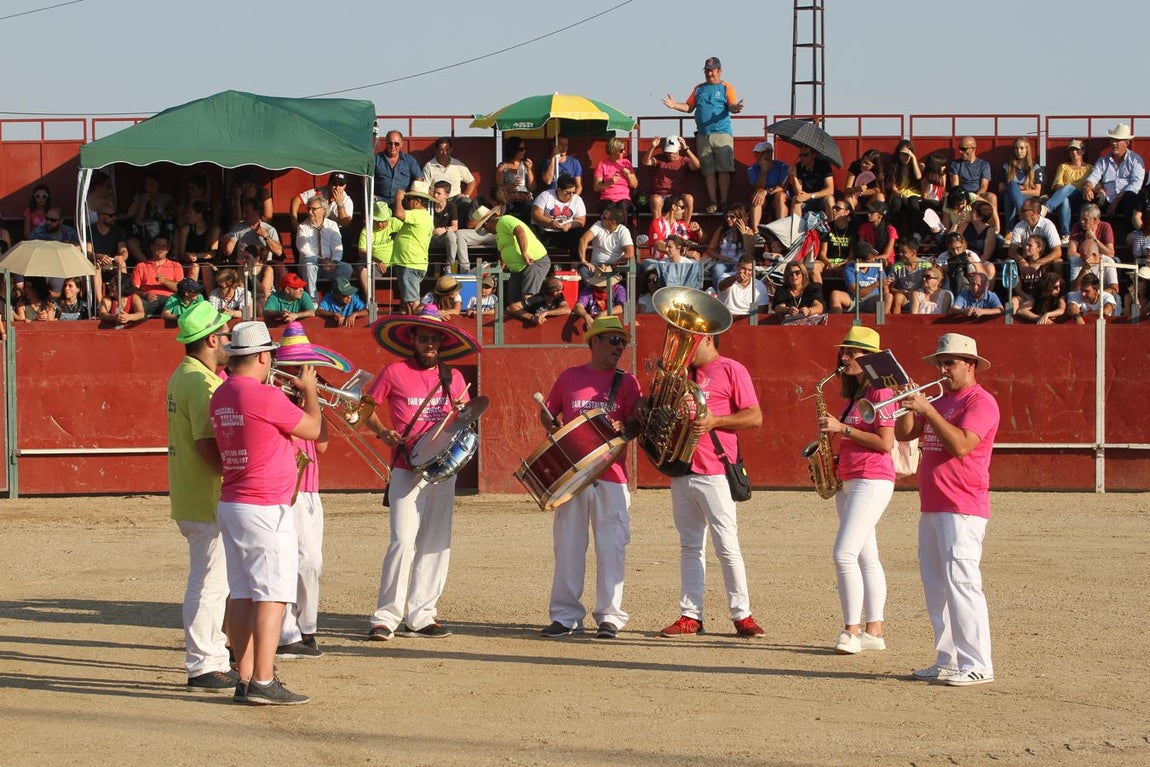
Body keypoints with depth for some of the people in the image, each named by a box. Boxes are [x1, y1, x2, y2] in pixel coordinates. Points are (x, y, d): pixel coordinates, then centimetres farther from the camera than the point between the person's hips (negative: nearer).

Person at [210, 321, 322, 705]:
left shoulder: (221, 395, 10)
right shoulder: (265, 396, -16)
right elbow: (313, 430, -6)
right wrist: (309, 390, 12)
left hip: (229, 505, 9)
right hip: (266, 509, -9)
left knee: (241, 595, 9)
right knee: (272, 596, -7)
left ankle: (245, 678, 11)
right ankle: (262, 683, -10)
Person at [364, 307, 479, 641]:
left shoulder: (453, 378, 12)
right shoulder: (395, 372, 0)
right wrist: (382, 431, -11)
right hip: (407, 470, -5)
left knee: (436, 545, 4)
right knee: (403, 541, -12)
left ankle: (420, 616, 11)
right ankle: (386, 617, -7)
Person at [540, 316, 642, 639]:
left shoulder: (626, 382, 7)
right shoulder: (569, 378, 10)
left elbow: (637, 424, 4)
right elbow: (547, 413, 19)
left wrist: (623, 430, -16)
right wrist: (554, 429, -2)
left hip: (611, 477, -1)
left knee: (611, 548, -3)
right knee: (568, 546, 3)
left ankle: (609, 617, 2)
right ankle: (565, 616, 8)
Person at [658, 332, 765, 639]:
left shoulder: (731, 370, -3)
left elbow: (755, 418, -8)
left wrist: (715, 421, -20)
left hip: (714, 473, -7)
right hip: (681, 471, 7)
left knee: (727, 547, -6)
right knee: (690, 547, 8)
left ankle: (742, 615, 0)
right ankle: (690, 616, 10)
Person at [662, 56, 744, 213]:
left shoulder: (726, 88, 6)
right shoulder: (699, 89, 19)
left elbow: (732, 106, -7)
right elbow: (689, 107, 17)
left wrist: (736, 108, -30)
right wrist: (674, 105, 0)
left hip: (722, 134, -4)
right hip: (703, 135, 4)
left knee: (723, 170, -8)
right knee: (708, 171, 2)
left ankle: (723, 203, -5)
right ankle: (712, 202, 5)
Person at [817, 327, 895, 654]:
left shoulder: (880, 393, -11)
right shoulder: (853, 394, 17)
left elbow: (884, 443, -18)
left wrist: (842, 428, -18)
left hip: (873, 481, -10)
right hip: (848, 480, 10)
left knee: (845, 553, -17)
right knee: (865, 557, 9)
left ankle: (852, 631, -16)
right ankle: (873, 631, 11)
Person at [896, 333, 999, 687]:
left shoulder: (981, 401, -8)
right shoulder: (940, 400, 19)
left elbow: (961, 445, -21)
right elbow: (904, 434, 16)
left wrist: (927, 410, -21)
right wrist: (909, 406, -2)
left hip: (962, 510, -9)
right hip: (932, 508, 9)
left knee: (961, 582, -14)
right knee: (936, 585, 10)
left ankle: (977, 665, -15)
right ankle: (948, 661, 15)